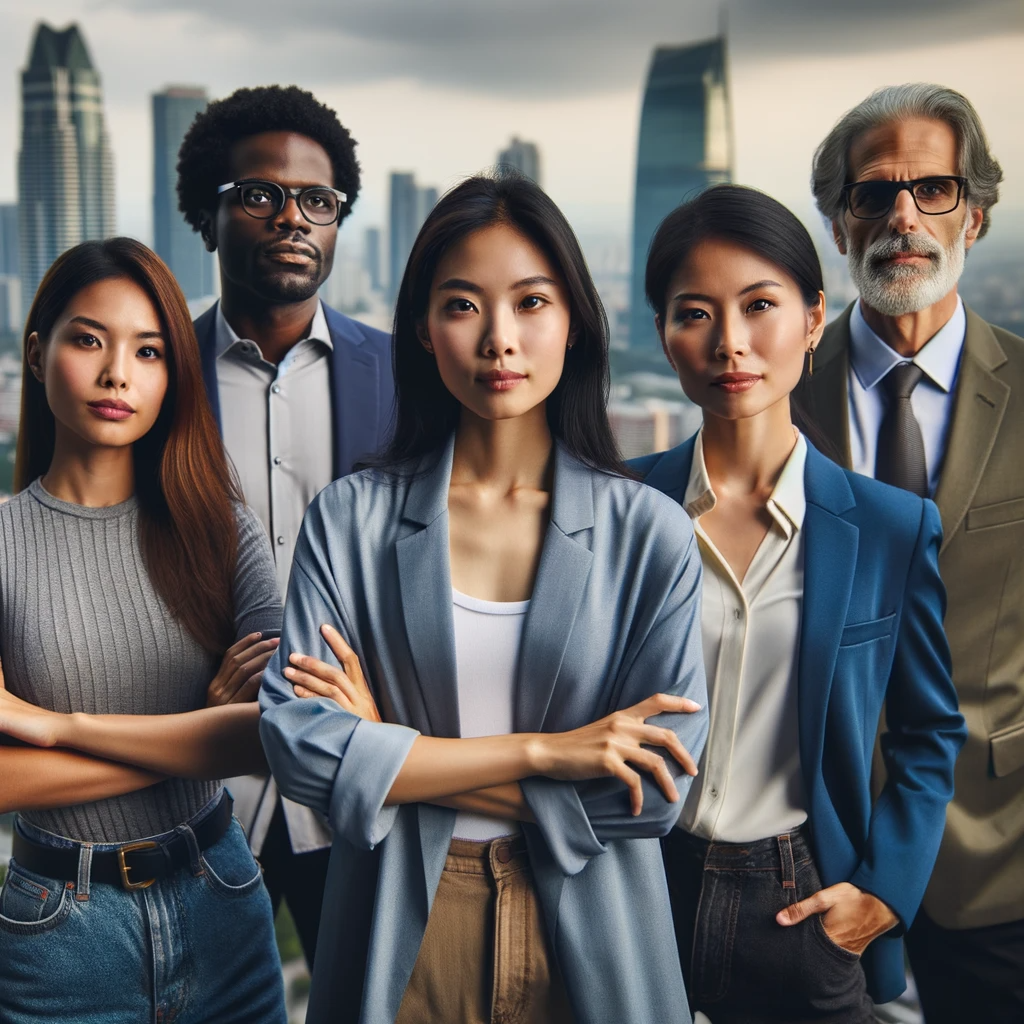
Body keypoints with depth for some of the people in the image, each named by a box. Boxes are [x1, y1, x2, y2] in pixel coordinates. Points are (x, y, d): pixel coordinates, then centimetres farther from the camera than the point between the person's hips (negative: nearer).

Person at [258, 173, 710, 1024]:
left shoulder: (649, 533, -7)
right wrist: (541, 751, -18)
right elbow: (295, 740, -14)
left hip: (587, 945, 0)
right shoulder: (351, 519, -6)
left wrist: (394, 758, -13)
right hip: (401, 935, 0)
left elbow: (658, 784, -13)